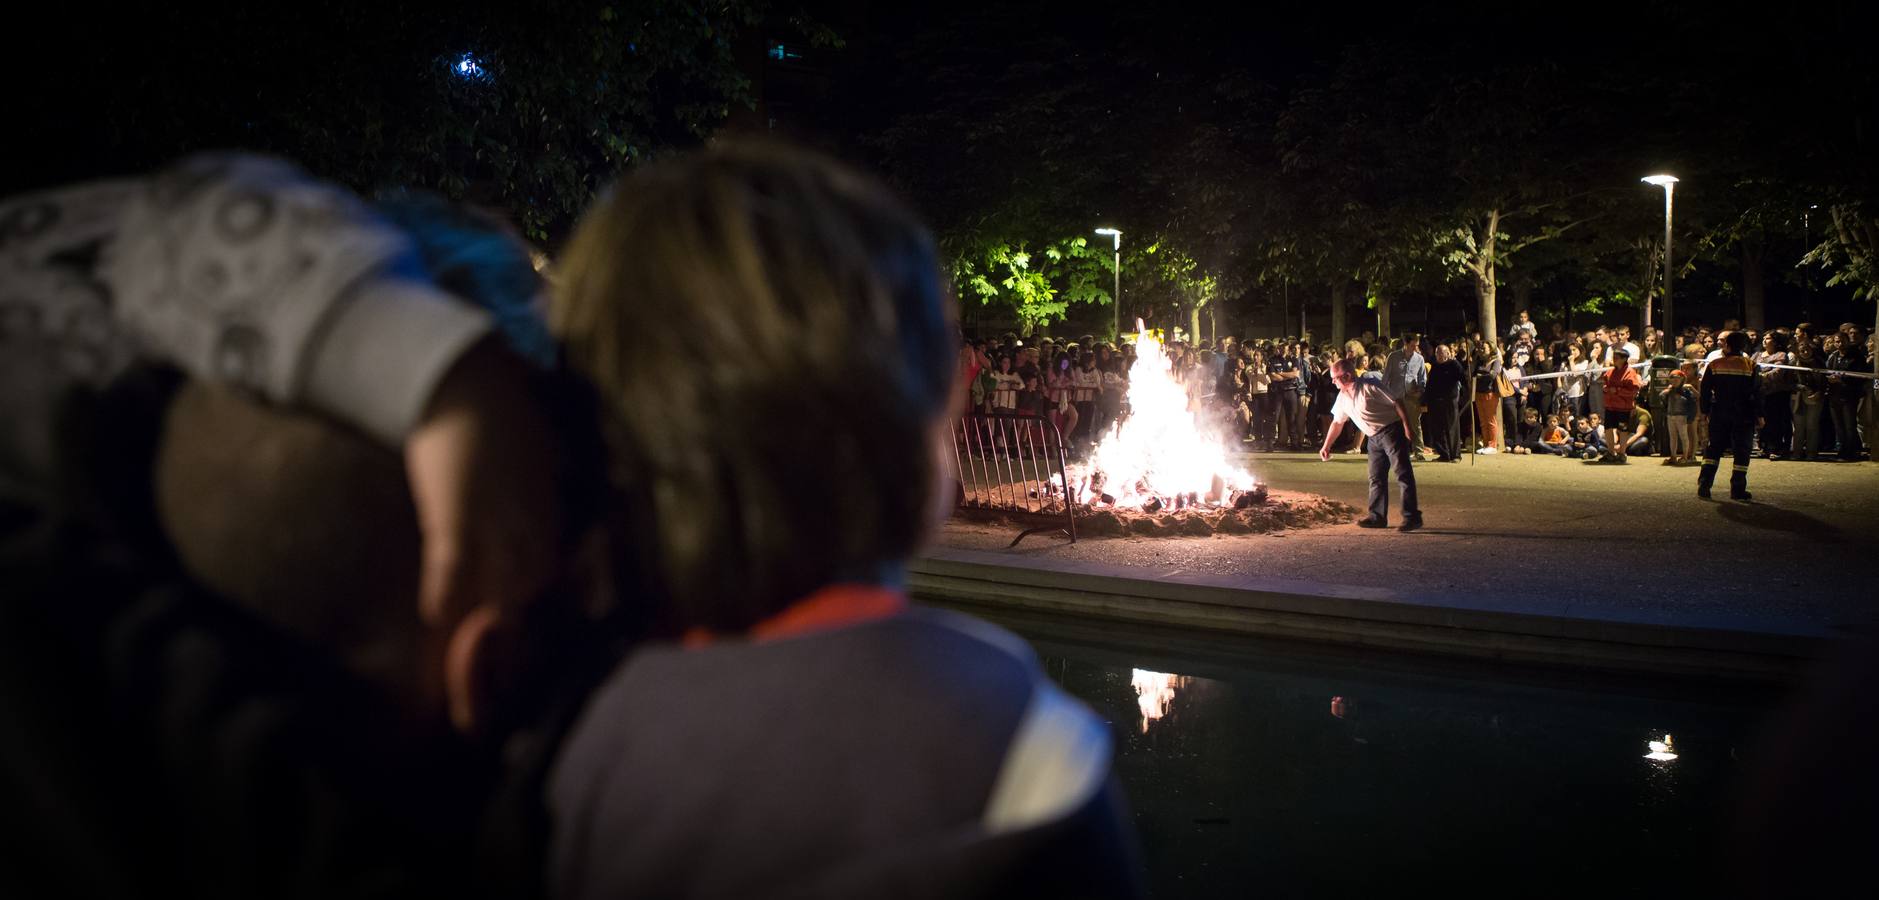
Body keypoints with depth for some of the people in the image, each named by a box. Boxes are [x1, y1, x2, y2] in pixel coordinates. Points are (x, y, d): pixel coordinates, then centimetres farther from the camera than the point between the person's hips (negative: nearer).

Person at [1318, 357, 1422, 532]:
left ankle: (1412, 517, -13)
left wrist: (1407, 426, -20)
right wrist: (1326, 446, 22)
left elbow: (1396, 403, -15)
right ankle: (1378, 516, 17)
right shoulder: (1343, 397, 9)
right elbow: (1337, 422, 21)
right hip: (1374, 438, 9)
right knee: (1376, 478, 10)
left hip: (1391, 431, -9)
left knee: (1403, 474, -11)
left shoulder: (1369, 387, -16)